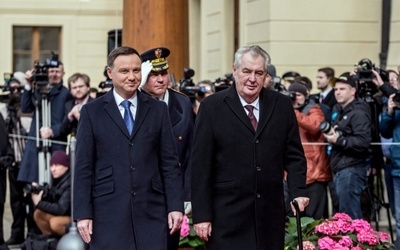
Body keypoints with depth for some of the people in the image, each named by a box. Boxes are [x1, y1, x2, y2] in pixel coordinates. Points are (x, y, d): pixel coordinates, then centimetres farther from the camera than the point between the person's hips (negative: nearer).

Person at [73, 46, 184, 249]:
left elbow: (170, 162, 8)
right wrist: (83, 214, -4)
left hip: (151, 210, 2)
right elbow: (83, 167, 1)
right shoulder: (92, 111, 4)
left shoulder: (158, 110, 9)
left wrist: (175, 206, 1)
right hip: (108, 211, -1)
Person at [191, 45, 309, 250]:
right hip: (227, 216, -3)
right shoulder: (212, 106, -1)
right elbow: (200, 165, -3)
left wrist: (298, 192, -4)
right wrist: (201, 215, -7)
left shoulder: (282, 105, 8)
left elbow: (293, 155, 12)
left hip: (270, 215, 3)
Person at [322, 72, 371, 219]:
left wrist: (339, 140, -20)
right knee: (353, 213, 12)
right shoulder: (337, 110, 19)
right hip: (339, 169, 10)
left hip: (351, 170, -10)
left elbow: (363, 142, -21)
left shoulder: (358, 113, -9)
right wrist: (331, 135, 12)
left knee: (349, 216, -10)